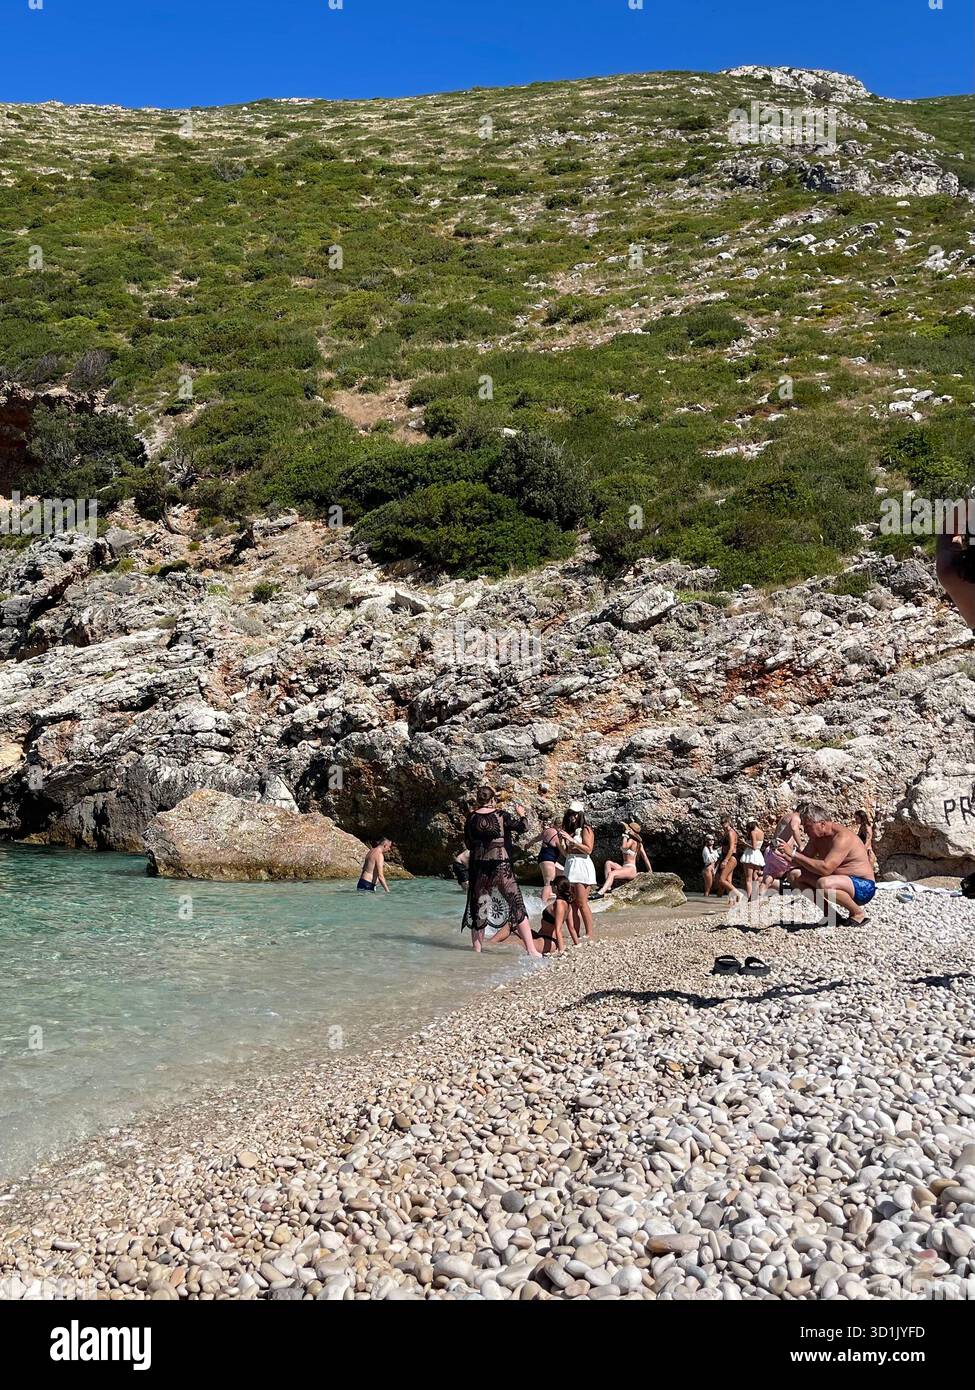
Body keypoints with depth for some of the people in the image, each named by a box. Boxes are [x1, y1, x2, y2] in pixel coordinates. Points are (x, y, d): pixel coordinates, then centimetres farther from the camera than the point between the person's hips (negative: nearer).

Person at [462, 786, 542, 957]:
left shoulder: (471, 818, 0)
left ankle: (477, 950, 15)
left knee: (478, 909, 12)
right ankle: (531, 950, -2)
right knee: (517, 906, 1)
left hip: (479, 867, 3)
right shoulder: (502, 815, -7)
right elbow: (522, 827, 2)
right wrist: (521, 814, 21)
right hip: (501, 867, -3)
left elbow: (468, 844, 9)